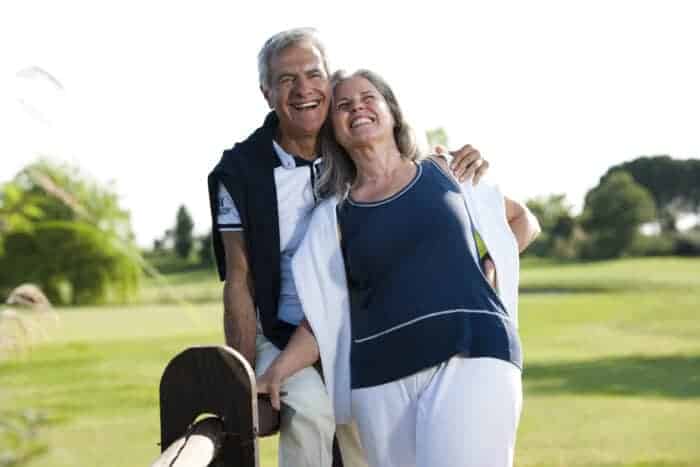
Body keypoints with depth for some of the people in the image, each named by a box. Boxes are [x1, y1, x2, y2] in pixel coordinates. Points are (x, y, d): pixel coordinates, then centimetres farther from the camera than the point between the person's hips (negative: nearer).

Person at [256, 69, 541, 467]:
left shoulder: (444, 173, 12)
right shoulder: (334, 215, 12)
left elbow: (524, 221, 25)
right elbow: (324, 315, 6)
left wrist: (489, 268, 7)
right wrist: (274, 374, -9)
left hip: (472, 355, -2)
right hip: (384, 377, 2)